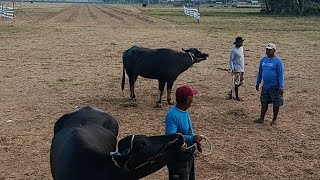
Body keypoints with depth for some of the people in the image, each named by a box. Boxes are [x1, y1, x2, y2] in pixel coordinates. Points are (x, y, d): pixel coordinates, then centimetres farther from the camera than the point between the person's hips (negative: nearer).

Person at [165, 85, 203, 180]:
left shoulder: (184, 111, 2)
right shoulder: (172, 115, -27)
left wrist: (196, 141, 7)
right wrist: (192, 138, -33)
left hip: (189, 153, 10)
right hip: (178, 157, -10)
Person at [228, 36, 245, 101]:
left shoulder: (241, 48, 11)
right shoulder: (234, 50, -13)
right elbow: (231, 60, -12)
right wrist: (232, 69, -18)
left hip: (241, 69, 8)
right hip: (236, 69, -8)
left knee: (241, 82, 12)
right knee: (236, 83, -1)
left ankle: (231, 92, 26)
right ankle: (237, 97, 8)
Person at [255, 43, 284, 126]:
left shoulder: (278, 61, -10)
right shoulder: (263, 60, 8)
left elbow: (281, 75, -12)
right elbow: (260, 72, 17)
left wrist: (281, 87, -17)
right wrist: (257, 83, 18)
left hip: (274, 87, -6)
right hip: (265, 86, 6)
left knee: (276, 104, 4)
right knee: (264, 102, 12)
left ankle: (274, 120, 16)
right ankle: (261, 118, 21)